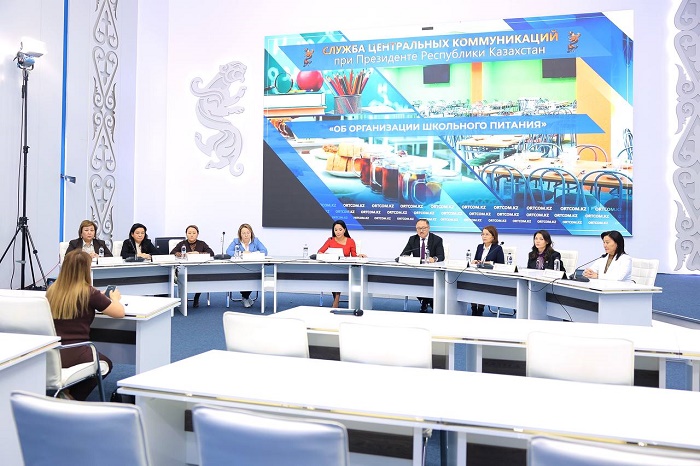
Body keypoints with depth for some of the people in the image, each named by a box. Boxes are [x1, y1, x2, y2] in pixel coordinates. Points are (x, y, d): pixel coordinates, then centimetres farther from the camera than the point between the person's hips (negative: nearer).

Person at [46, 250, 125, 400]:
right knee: (105, 364, 26)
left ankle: (63, 392, 17)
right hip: (74, 355, -6)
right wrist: (115, 298, 15)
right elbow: (120, 312, -5)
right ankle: (72, 398, 9)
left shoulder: (52, 290, 2)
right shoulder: (89, 293, -12)